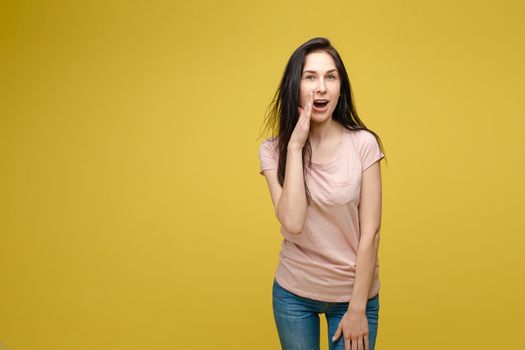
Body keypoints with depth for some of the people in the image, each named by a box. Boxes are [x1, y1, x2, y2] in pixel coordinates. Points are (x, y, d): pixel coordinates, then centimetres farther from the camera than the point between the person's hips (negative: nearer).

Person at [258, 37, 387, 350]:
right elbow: (292, 224, -22)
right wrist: (295, 145, -21)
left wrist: (357, 308, -11)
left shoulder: (363, 144, -12)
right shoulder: (273, 150, -8)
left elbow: (370, 232, -10)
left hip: (353, 292, -1)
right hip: (293, 292, 1)